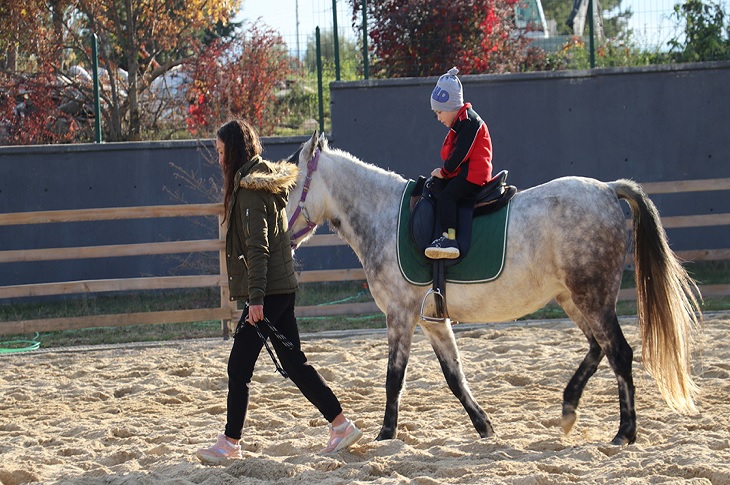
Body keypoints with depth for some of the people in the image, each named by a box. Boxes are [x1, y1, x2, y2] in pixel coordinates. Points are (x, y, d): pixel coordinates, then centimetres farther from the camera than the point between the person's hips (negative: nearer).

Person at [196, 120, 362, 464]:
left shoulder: (249, 189, -14)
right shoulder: (267, 183, 15)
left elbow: (257, 248, -20)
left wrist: (256, 298, -22)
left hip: (268, 291, -10)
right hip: (282, 288, 10)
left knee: (239, 368, -4)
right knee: (294, 364, 12)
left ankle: (230, 443, 1)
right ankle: (341, 426, 13)